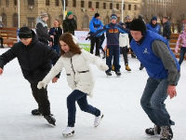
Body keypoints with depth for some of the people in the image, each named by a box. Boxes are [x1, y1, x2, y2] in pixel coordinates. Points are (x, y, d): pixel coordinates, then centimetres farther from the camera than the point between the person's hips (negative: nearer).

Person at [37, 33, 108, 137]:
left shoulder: (81, 53, -12)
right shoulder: (63, 58, 4)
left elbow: (94, 59, -18)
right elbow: (55, 70, 6)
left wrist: (101, 64, -40)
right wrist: (44, 81, -2)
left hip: (85, 82, -6)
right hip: (75, 85, 6)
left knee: (70, 99, -22)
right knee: (84, 107, 15)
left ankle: (71, 126, -12)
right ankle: (98, 114, 48)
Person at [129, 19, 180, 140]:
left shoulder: (154, 41, -29)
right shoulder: (134, 44, -2)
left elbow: (170, 61, -29)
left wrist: (172, 84, -31)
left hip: (169, 75, -8)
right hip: (154, 76, 9)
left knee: (156, 101, -21)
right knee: (145, 102, 7)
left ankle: (167, 129, 2)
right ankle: (159, 126, 28)